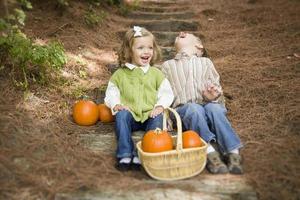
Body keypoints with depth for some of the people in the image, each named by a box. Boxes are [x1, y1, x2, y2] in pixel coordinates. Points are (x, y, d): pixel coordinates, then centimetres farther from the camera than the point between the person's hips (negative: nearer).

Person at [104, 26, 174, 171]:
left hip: (150, 114, 0)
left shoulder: (156, 73, 12)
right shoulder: (120, 74, 10)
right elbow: (111, 93, 11)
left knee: (158, 118, -31)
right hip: (130, 115, 0)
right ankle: (125, 155, -27)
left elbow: (167, 93, 9)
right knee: (122, 115, -32)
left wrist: (160, 106, -9)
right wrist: (116, 105, -10)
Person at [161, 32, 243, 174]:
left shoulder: (206, 62, 24)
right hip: (183, 109, -1)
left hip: (208, 104, 1)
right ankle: (210, 152, -46)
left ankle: (233, 152, -40)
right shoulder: (168, 65, 23)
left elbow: (217, 87, 14)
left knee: (214, 108, -32)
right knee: (194, 109, -34)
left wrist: (214, 95, -12)